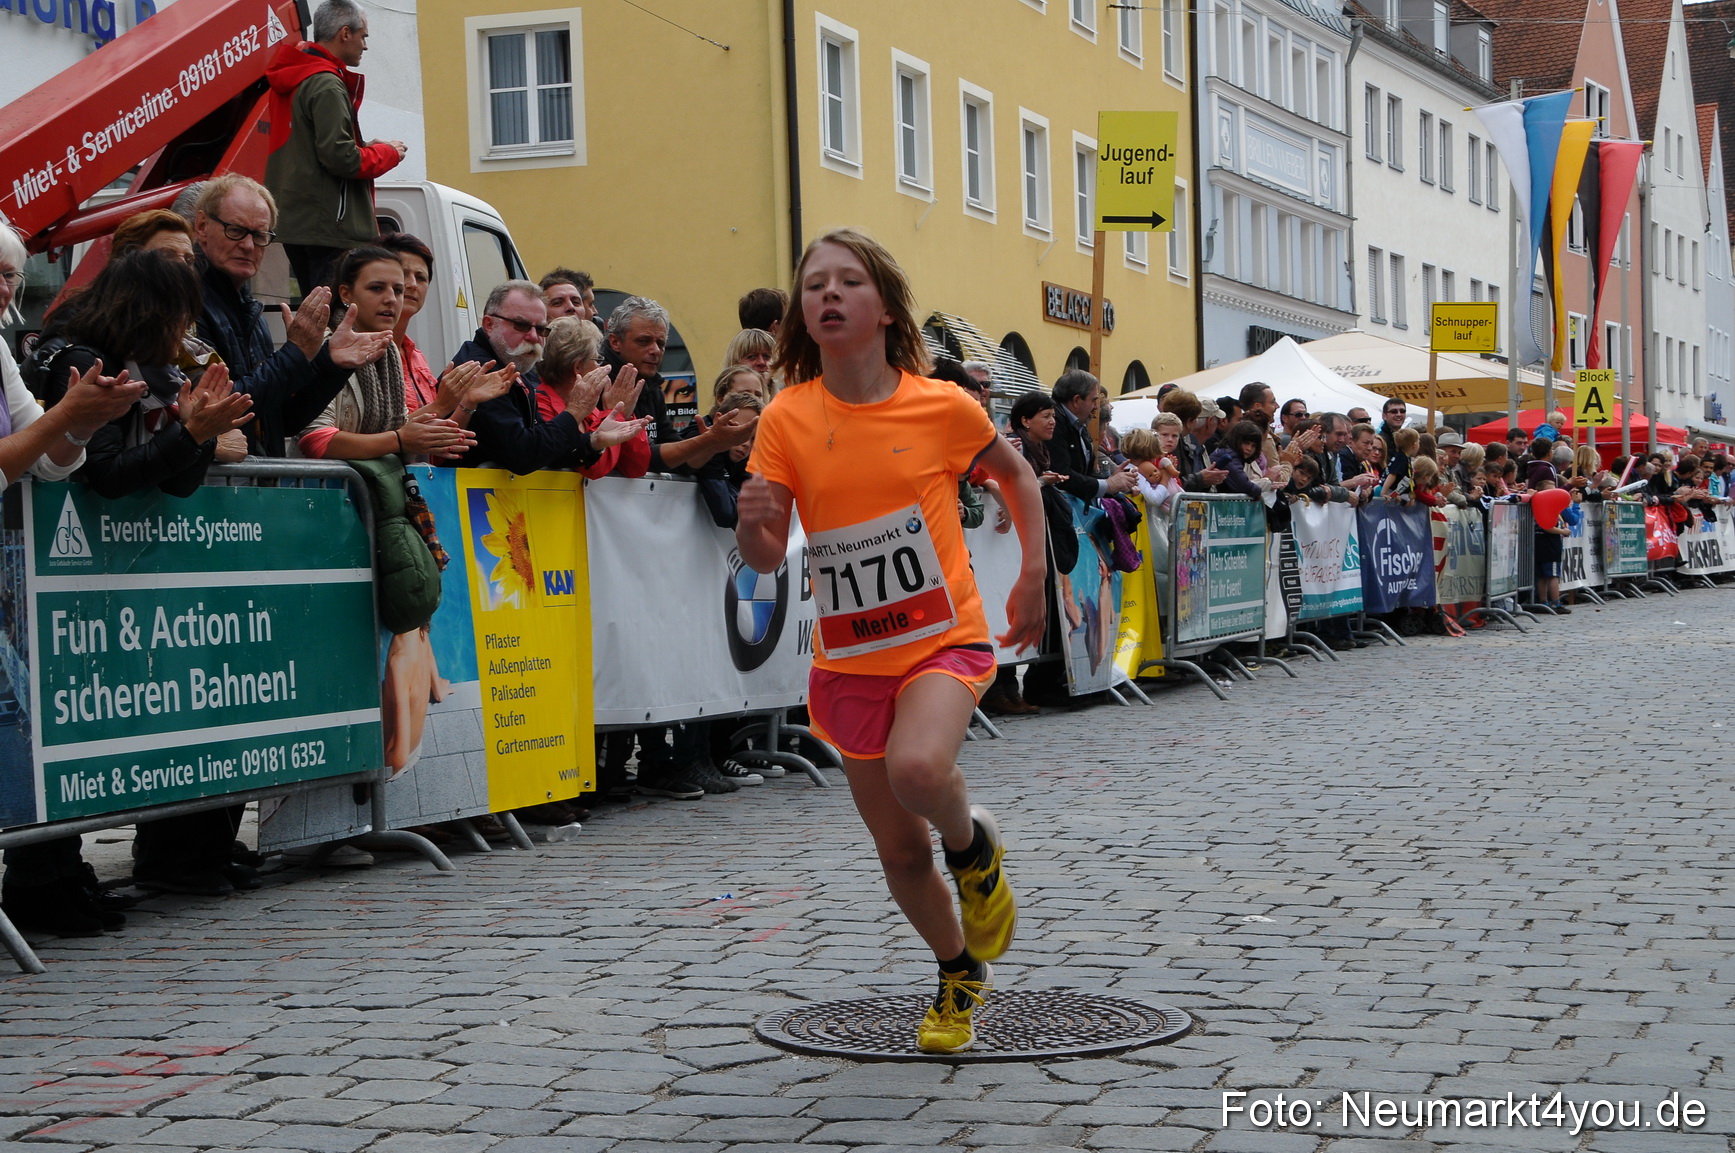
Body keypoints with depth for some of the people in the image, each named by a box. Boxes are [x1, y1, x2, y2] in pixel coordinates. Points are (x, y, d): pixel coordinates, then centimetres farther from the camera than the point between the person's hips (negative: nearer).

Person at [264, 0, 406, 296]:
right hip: (331, 228, -10)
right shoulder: (327, 85, -13)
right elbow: (340, 158, -20)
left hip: (295, 224, 10)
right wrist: (388, 153, -3)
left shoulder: (293, 79, 17)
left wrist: (366, 148, 8)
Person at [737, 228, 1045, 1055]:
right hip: (848, 659, 3)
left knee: (918, 769, -33)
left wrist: (1033, 574, 5)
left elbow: (1014, 472, 11)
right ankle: (961, 974, 38)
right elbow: (765, 559, -7)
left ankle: (977, 849, 2)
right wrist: (752, 522, -29)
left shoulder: (943, 406, -9)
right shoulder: (788, 418, -6)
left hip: (943, 639, -3)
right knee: (899, 850, 10)